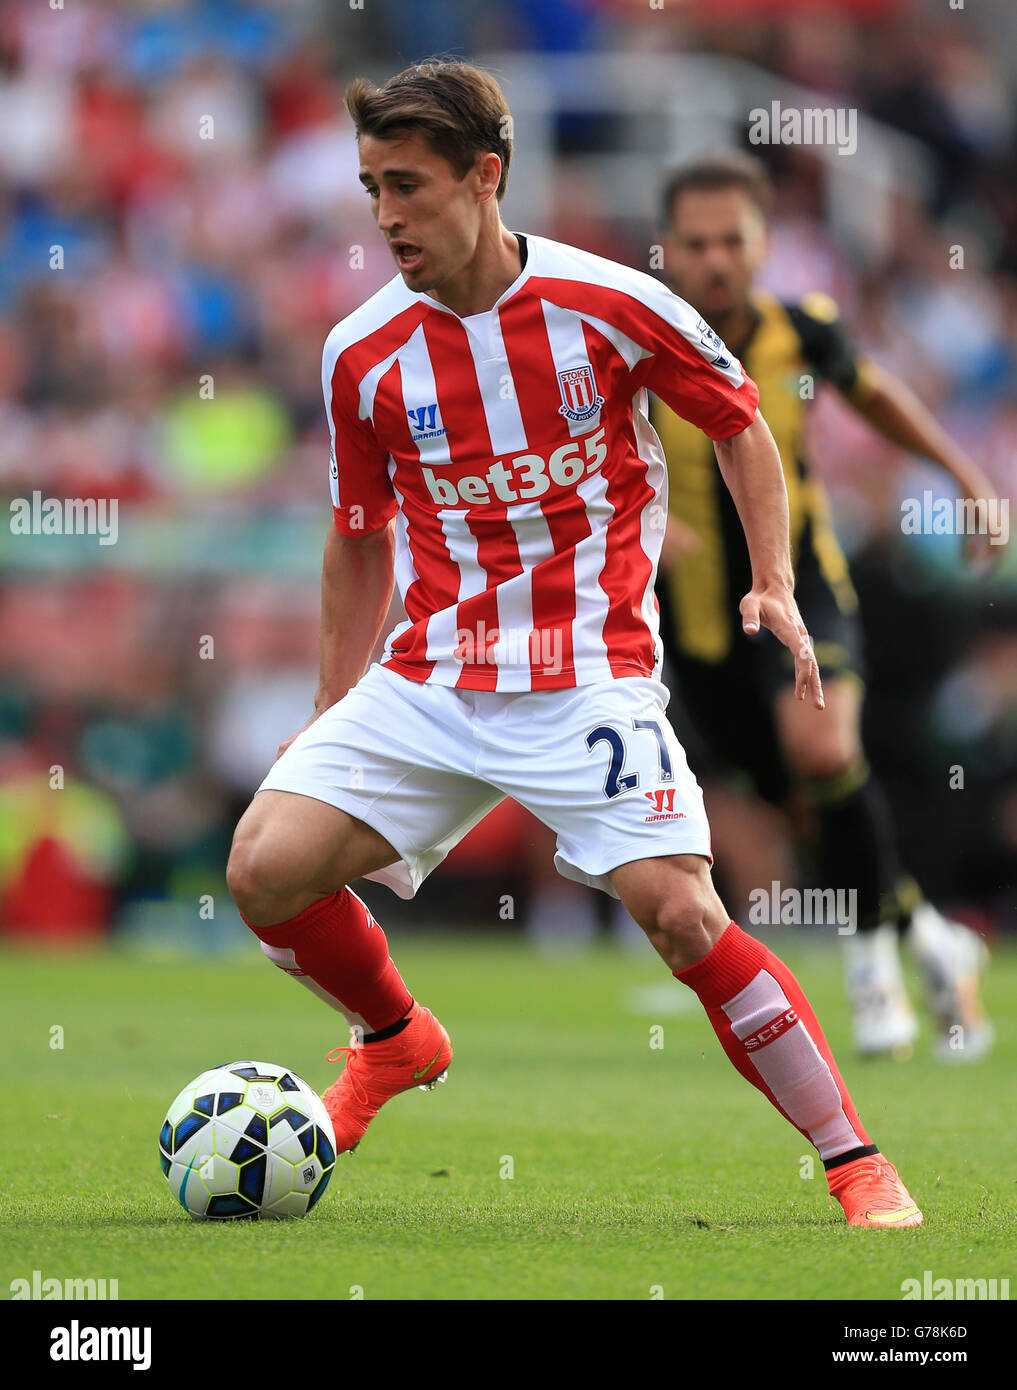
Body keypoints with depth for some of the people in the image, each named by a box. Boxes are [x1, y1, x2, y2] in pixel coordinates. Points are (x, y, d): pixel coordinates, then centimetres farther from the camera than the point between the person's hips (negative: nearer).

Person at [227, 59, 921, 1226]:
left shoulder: (612, 306, -9)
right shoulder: (361, 355, 0)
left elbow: (739, 426, 7)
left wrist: (774, 584, -5)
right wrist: (334, 717, 16)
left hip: (590, 679, -4)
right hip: (426, 682, 4)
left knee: (681, 917, -20)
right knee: (266, 868, -11)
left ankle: (857, 1163, -6)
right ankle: (394, 1042, 20)